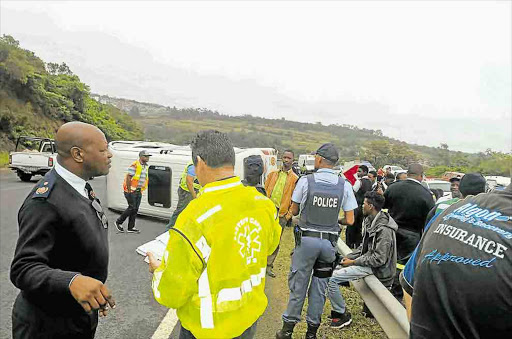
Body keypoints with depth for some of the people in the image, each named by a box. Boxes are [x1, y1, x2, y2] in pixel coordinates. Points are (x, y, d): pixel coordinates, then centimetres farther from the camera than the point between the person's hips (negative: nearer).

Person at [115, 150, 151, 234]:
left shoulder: (146, 167, 11)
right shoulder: (135, 165, -14)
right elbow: (128, 177, -17)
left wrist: (141, 190, 14)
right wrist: (129, 190, -17)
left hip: (139, 191, 8)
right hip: (131, 190, -8)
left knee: (135, 209, 7)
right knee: (132, 207, -7)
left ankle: (131, 228, 14)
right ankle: (118, 222, 12)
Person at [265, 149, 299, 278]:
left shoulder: (295, 179, 2)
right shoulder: (273, 174, 11)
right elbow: (265, 191, 11)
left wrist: (289, 215, -6)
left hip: (282, 214, -2)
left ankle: (269, 266, 18)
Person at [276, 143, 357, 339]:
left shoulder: (306, 181, -9)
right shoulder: (344, 185, -3)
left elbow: (294, 211, 1)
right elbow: (350, 221, -2)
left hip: (307, 240, -2)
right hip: (330, 242, 2)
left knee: (298, 285, 10)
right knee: (319, 288, 14)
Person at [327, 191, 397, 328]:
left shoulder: (384, 229, -24)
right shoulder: (370, 221, 5)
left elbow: (379, 259, -25)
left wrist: (353, 262, -18)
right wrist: (349, 257, 2)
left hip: (373, 267, -10)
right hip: (366, 258, 10)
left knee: (332, 279, -19)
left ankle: (342, 315, 1)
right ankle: (338, 310, 18)